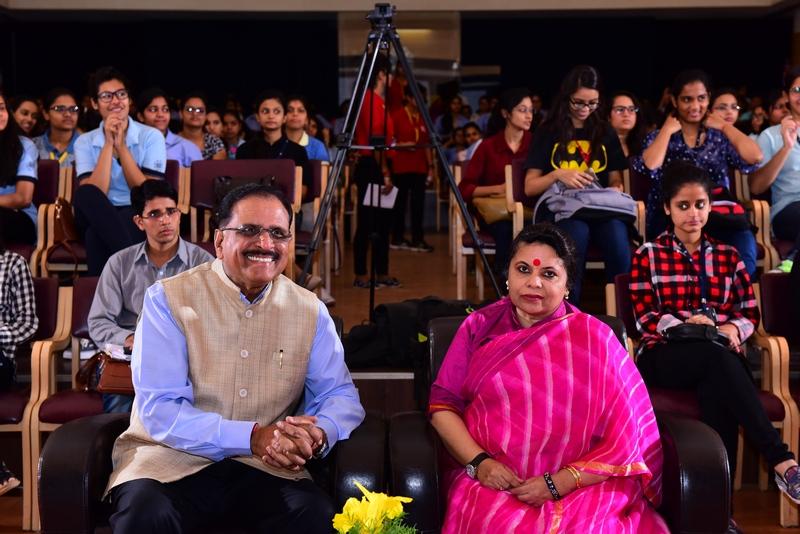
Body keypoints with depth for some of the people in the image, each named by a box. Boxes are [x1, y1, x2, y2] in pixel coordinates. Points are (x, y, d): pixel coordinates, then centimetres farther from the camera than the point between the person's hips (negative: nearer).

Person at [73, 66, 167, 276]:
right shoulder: (85, 142, 6)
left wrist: (121, 146, -11)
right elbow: (91, 196, -11)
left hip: (140, 219, -3)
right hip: (100, 219, 3)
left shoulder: (151, 136, 2)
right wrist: (108, 144, -12)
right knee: (85, 194, -32)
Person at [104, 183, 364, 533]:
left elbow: (339, 394, 6)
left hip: (265, 467, 2)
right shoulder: (168, 298, -5)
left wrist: (320, 434, -18)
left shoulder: (310, 311, 5)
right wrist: (252, 437, -25)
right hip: (173, 460, -2)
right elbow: (160, 410, -13)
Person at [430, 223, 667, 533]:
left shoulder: (595, 339, 2)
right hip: (492, 482, 1)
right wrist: (479, 461, -10)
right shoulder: (479, 327, 9)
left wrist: (557, 484, -13)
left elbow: (624, 440, -2)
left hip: (583, 487, -1)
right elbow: (443, 404, 7)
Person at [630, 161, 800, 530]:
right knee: (716, 356, -39)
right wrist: (683, 325, -20)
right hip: (664, 356, -2)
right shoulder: (648, 255, 11)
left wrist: (733, 327, -11)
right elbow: (645, 317, 0)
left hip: (719, 356, 2)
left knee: (717, 388, -38)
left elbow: (750, 312, 13)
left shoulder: (727, 256, 20)